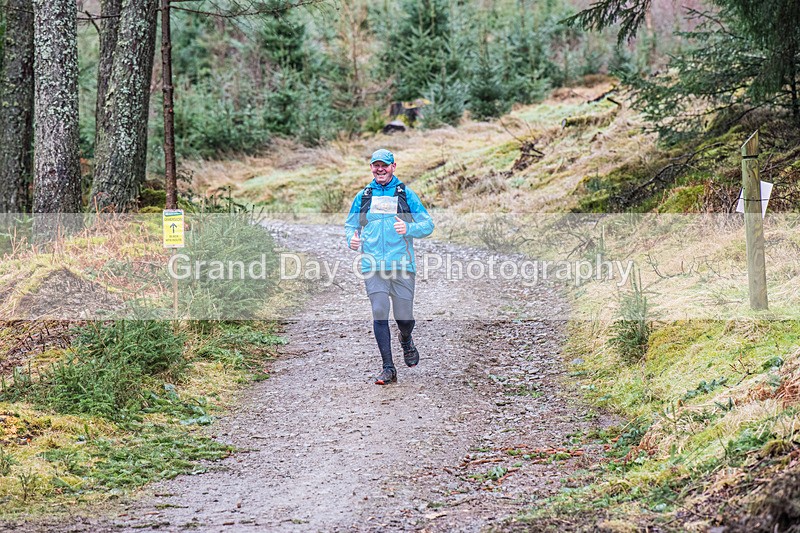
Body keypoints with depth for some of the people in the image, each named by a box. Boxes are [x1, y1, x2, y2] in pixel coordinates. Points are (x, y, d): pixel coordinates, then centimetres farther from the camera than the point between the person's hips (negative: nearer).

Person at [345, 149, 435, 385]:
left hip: (402, 265, -1)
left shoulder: (406, 194, 7)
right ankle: (388, 368, -2)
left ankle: (406, 341, 38)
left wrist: (408, 229, -15)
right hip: (373, 266, 1)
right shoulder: (363, 197, 12)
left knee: (404, 317, 1)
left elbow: (428, 225, 6)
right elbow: (350, 225, 20)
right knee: (380, 314, -9)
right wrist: (352, 239, -3)